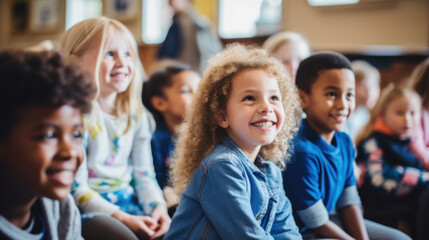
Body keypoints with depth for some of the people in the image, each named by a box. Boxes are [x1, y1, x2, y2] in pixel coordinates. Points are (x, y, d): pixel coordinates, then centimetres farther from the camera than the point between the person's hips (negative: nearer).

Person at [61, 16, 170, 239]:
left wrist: (158, 206, -9)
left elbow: (143, 174, 10)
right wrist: (122, 218, -21)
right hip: (90, 208, -5)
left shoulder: (136, 116, 7)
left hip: (130, 204, 6)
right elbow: (77, 189, -13)